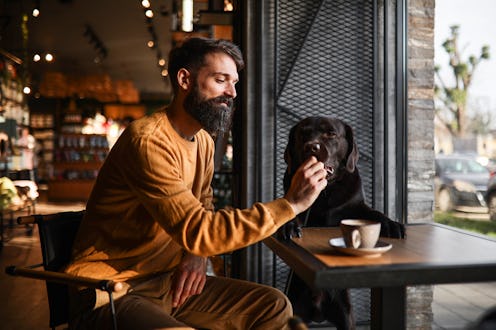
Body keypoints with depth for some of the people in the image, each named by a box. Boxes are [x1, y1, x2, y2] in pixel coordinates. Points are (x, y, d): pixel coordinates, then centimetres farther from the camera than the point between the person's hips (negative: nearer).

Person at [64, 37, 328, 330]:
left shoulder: (204, 141, 8)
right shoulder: (148, 140, -22)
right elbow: (197, 230, -28)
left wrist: (198, 254, -5)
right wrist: (291, 204, -24)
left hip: (169, 281, 9)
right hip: (110, 293, -8)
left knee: (275, 306, -1)